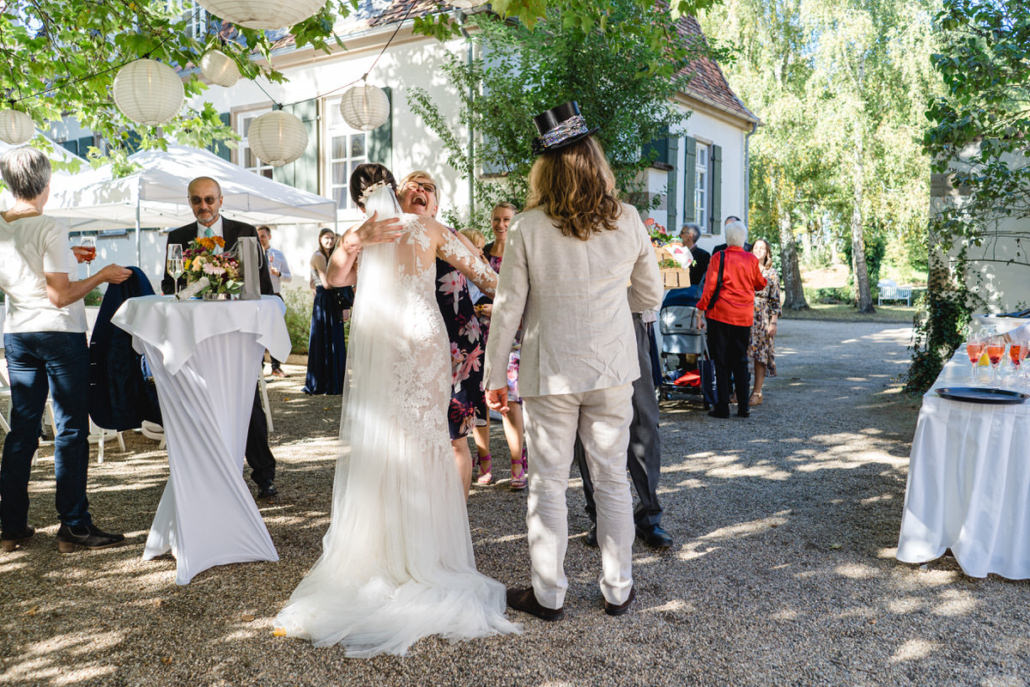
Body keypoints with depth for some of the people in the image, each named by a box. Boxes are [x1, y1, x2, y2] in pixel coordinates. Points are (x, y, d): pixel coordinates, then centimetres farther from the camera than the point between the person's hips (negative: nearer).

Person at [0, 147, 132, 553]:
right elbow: (61, 296, -16)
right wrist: (102, 276, -4)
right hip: (59, 334, -6)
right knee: (71, 429, -1)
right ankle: (73, 527, 2)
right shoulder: (48, 230, -14)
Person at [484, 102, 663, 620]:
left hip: (550, 373, -2)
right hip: (612, 370, 3)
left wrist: (495, 375, 2)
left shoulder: (527, 228, -10)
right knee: (612, 480, 13)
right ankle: (618, 591, 25)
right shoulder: (628, 220, -3)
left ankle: (548, 595, 20)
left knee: (548, 484, 9)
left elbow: (508, 308, -7)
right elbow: (651, 296, 7)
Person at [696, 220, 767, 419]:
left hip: (721, 315, -3)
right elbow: (760, 284, 17)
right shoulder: (751, 259, 3)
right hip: (744, 317, 3)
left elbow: (710, 286, -7)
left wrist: (702, 312, -2)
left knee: (721, 361, 2)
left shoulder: (718, 257, -5)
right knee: (740, 361, 11)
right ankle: (743, 406, 12)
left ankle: (722, 407, 2)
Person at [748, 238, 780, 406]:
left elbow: (775, 300, 0)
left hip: (762, 318, -2)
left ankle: (757, 393, 5)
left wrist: (773, 323, -6)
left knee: (760, 354, -1)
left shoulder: (771, 273, 3)